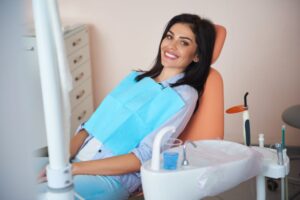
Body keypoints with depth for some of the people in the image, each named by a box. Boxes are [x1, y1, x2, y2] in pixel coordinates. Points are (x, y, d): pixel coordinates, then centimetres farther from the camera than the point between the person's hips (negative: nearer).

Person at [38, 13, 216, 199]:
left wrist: (76, 168, -16)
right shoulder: (135, 78, 16)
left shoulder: (183, 97, -4)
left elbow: (144, 157, -12)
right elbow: (92, 125, 11)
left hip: (113, 177, -6)